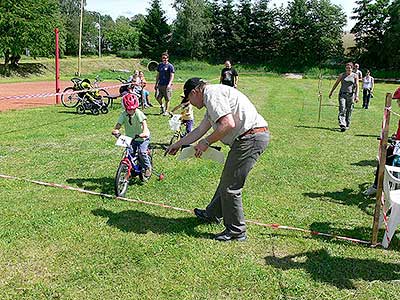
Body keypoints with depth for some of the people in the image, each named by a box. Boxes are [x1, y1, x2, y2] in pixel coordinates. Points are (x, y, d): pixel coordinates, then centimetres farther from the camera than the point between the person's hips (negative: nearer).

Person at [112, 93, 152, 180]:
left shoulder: (139, 113, -19)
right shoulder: (123, 115, -8)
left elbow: (144, 123, -31)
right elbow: (118, 125, -14)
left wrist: (144, 133, -50)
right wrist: (115, 130, -38)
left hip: (143, 137, -4)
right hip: (131, 138, 4)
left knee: (141, 152, -23)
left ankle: (148, 168, 0)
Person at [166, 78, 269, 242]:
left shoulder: (212, 94, -10)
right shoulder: (214, 98, 23)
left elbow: (228, 124, -22)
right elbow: (200, 129, 30)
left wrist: (206, 142, -9)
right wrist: (177, 145, 37)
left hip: (250, 138, -11)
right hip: (255, 137, 11)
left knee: (230, 187, 0)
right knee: (227, 180, 23)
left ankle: (236, 231, 12)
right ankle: (212, 214, 40)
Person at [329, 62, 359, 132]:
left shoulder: (355, 76, 5)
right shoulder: (342, 75, 8)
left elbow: (357, 86, -1)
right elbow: (336, 84, 16)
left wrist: (357, 95, -12)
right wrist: (331, 92, 17)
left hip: (351, 95, 0)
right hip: (342, 94, 0)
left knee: (349, 111, 5)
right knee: (342, 110, -14)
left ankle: (347, 125, 19)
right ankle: (342, 125, -22)